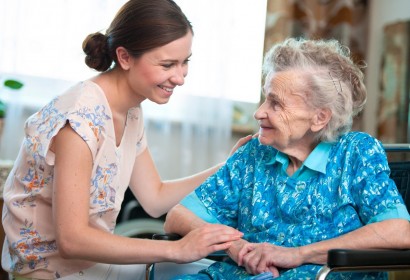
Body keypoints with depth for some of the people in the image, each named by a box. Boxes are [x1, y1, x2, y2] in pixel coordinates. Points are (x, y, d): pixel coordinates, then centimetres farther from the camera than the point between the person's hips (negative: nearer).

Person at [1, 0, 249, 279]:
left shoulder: (131, 111, 1)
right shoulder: (82, 118, -26)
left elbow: (155, 199, 6)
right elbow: (71, 240, -29)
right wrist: (178, 249, -31)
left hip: (93, 256, 8)